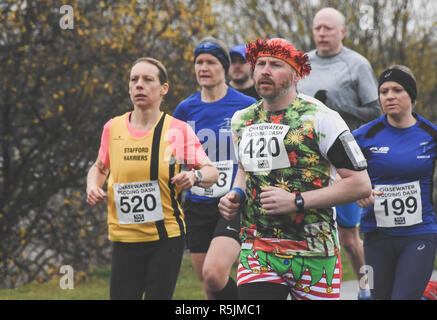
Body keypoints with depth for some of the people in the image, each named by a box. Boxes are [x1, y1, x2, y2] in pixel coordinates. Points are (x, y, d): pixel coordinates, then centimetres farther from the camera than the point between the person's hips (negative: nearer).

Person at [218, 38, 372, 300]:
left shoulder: (320, 118, -8)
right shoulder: (242, 121, 11)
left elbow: (360, 184, -11)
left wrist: (297, 201, -17)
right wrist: (236, 195, 9)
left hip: (313, 255, -4)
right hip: (257, 251, 4)